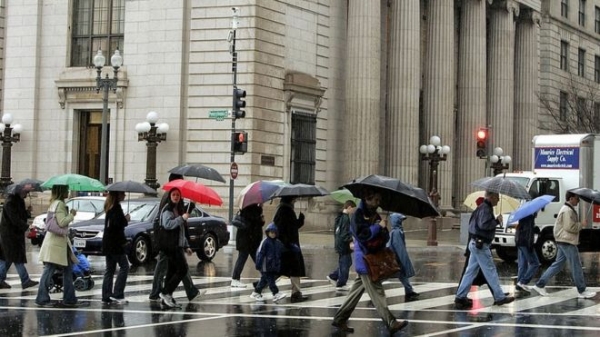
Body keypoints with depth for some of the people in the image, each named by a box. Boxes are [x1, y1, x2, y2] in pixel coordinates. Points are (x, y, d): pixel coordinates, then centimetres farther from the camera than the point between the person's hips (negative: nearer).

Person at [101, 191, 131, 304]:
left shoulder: (110, 207, 15)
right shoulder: (116, 207, -14)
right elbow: (118, 224, -23)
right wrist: (126, 219, -7)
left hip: (108, 244, 9)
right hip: (115, 243, -9)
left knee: (109, 270, 10)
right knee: (124, 267, -5)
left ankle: (106, 296, 10)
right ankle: (117, 294, -9)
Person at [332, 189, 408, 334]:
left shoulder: (376, 215, 14)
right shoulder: (358, 215, -10)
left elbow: (385, 237, 14)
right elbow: (361, 234, -22)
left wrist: (384, 231, -8)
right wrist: (378, 226, -18)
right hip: (364, 260, -8)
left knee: (357, 290, 12)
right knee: (377, 292, -9)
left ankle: (340, 319, 20)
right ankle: (391, 323, -11)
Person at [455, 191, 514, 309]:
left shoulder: (483, 207, 16)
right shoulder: (485, 209, -16)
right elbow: (484, 224, -28)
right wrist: (497, 221, -16)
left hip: (475, 243, 10)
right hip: (481, 245, -10)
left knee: (471, 271, 9)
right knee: (490, 270, -3)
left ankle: (460, 297, 9)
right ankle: (499, 297, 2)